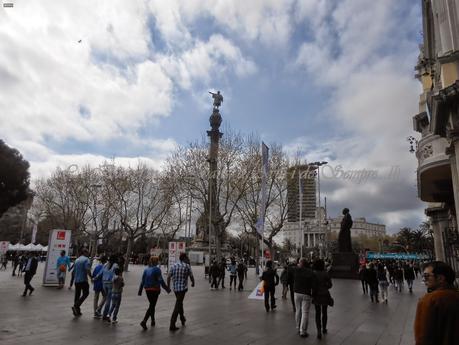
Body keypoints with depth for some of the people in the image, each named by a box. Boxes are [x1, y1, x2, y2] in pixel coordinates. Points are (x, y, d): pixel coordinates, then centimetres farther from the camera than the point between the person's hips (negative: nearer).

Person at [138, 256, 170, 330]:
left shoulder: (146, 269, 6)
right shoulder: (157, 269, -12)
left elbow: (142, 281, 8)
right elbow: (161, 281, -14)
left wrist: (140, 290, 14)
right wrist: (167, 289, -7)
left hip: (147, 290, 7)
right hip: (155, 289, -6)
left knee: (152, 305, 20)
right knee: (152, 306, -3)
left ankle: (153, 321, 28)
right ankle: (144, 321, -15)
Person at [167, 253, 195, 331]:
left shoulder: (174, 265, 3)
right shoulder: (187, 266, -7)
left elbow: (169, 276, 2)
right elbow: (191, 277, -3)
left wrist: (168, 286, 14)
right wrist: (193, 283, 16)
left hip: (175, 288, 5)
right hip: (183, 288, -5)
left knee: (180, 303, 25)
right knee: (177, 306, -3)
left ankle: (182, 319, 39)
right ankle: (172, 325, -5)